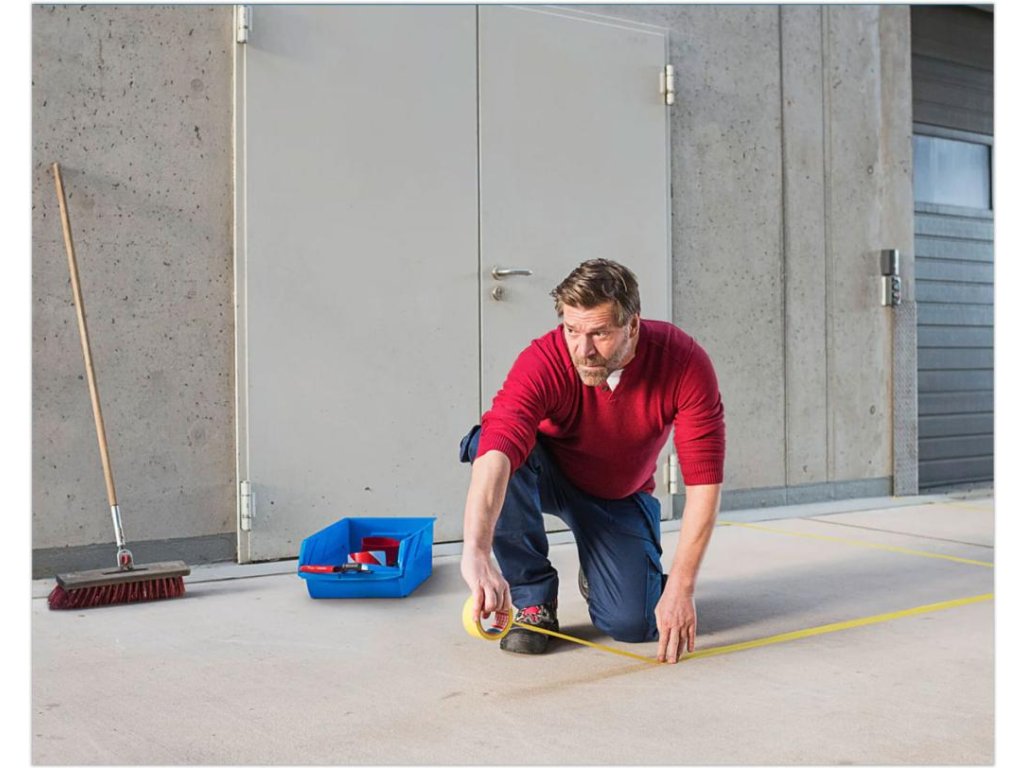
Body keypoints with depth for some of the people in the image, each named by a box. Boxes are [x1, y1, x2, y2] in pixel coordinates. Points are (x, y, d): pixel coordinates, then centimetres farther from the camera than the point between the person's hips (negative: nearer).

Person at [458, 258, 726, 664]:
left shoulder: (685, 363, -26)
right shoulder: (543, 362, -32)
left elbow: (704, 481, -24)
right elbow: (495, 453, -46)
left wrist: (680, 587, -28)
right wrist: (475, 554, -61)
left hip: (621, 496, 1)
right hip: (549, 475, 0)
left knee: (633, 624, -20)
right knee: (486, 443, -34)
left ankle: (597, 573, 19)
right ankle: (533, 598, -14)